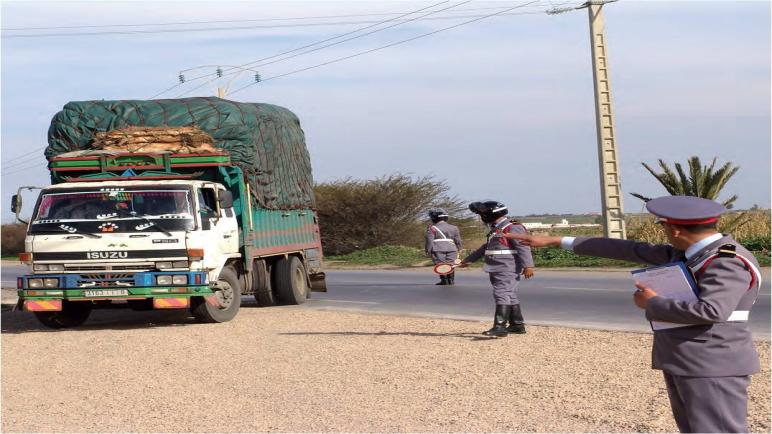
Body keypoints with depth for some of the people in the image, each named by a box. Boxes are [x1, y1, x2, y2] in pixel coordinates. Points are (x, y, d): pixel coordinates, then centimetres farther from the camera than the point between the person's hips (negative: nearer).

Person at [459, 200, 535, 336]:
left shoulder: (513, 228, -11)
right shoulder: (495, 230, 19)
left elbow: (523, 247, -18)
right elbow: (484, 248, 29)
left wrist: (528, 265, -25)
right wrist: (468, 260, 33)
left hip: (508, 269, -9)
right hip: (496, 269, 9)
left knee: (502, 295, -15)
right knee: (510, 296, 12)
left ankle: (500, 327, -21)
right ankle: (517, 325, 18)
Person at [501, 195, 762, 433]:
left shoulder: (728, 262, -16)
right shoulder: (691, 253, 12)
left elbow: (711, 311, -31)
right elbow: (630, 250, 17)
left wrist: (652, 304, -15)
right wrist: (557, 242, 20)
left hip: (712, 367, -10)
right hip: (684, 363, 10)